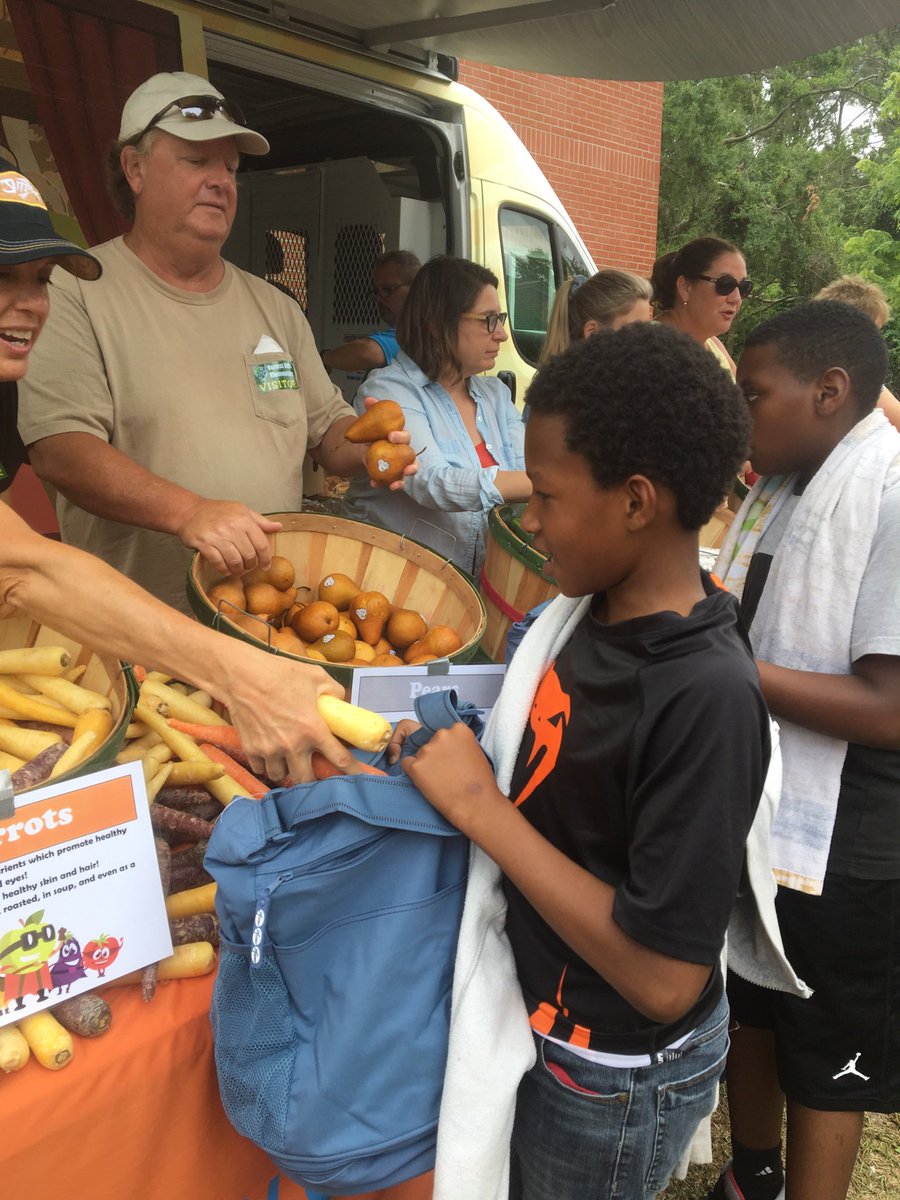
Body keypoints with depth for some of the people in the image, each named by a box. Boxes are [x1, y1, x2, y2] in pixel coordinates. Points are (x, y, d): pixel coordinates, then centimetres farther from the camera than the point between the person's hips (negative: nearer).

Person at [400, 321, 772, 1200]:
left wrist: (479, 806, -28)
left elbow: (665, 978, -30)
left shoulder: (708, 698, -31)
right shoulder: (588, 611, -8)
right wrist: (441, 755, -8)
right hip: (535, 1023, 7)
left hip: (612, 1087, -7)